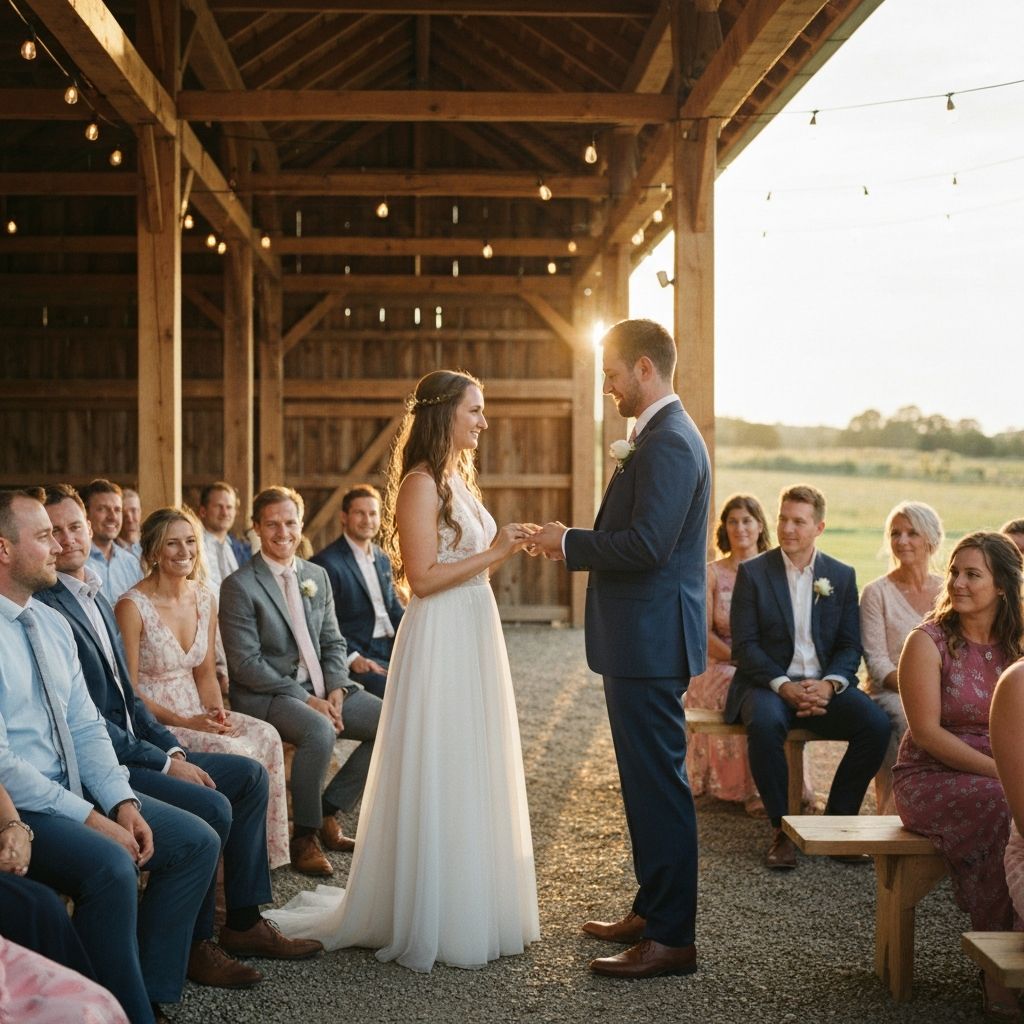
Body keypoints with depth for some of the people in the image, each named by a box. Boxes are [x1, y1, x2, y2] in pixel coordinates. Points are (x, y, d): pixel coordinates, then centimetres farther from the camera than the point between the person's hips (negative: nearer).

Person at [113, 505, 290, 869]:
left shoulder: (205, 600, 6)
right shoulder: (133, 606, -14)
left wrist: (217, 711, -6)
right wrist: (184, 722, -19)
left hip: (194, 711, 6)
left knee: (266, 736, -18)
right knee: (235, 752, -26)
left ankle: (268, 849, -9)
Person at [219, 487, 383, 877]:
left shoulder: (317, 576, 12)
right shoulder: (239, 585, -10)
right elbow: (246, 664, -14)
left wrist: (336, 688, -6)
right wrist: (306, 699, -19)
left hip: (321, 688, 7)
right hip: (263, 694, -7)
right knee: (319, 731, -35)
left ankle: (329, 811, 6)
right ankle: (305, 837, -15)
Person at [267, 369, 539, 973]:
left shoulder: (458, 479, 14)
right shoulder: (422, 484, -13)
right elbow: (424, 577, -19)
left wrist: (502, 550, 6)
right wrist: (493, 554, -15)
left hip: (475, 638, 9)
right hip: (441, 643, -9)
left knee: (474, 775, 14)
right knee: (438, 781, -1)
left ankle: (474, 909, 26)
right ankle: (433, 922, 10)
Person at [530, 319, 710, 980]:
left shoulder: (670, 443, -17)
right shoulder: (663, 436, 16)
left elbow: (647, 545, -25)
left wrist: (569, 543, -14)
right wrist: (580, 547, 9)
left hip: (651, 642, -11)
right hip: (644, 640, 11)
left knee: (659, 784, -5)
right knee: (648, 781, 18)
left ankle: (672, 938, 3)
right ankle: (653, 910, 30)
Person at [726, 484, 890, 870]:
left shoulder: (842, 576, 10)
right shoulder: (752, 572, 2)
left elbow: (850, 646, 6)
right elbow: (744, 646, -5)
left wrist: (829, 685, -15)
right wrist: (784, 686, -20)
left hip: (824, 684, 3)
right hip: (769, 683, -3)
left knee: (876, 724, -25)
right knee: (765, 723, -37)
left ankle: (836, 822, -7)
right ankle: (781, 829, -19)